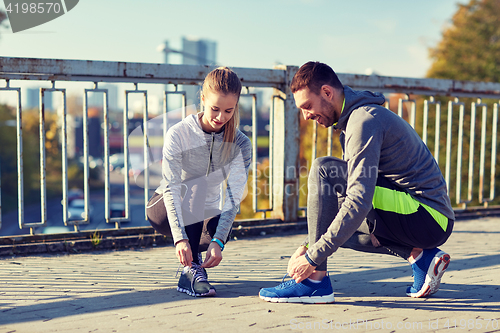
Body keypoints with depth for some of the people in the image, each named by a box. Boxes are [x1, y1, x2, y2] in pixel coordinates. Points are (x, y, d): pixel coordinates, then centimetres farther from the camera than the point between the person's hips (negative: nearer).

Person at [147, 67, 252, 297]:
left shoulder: (240, 144, -14)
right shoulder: (178, 134, -21)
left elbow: (233, 197, -24)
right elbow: (171, 190, -29)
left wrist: (218, 240, -39)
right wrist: (180, 238, -42)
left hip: (207, 215, 2)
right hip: (165, 210, -2)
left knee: (221, 232, -32)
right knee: (196, 183, -33)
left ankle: (194, 253, 4)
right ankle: (191, 267, -32)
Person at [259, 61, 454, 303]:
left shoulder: (364, 120, -15)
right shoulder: (354, 118, 17)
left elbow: (359, 202, -25)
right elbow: (332, 201, 18)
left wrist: (313, 257, -21)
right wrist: (308, 245, 9)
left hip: (428, 218, -10)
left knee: (323, 169, -17)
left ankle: (316, 280, -16)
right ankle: (419, 256, 7)